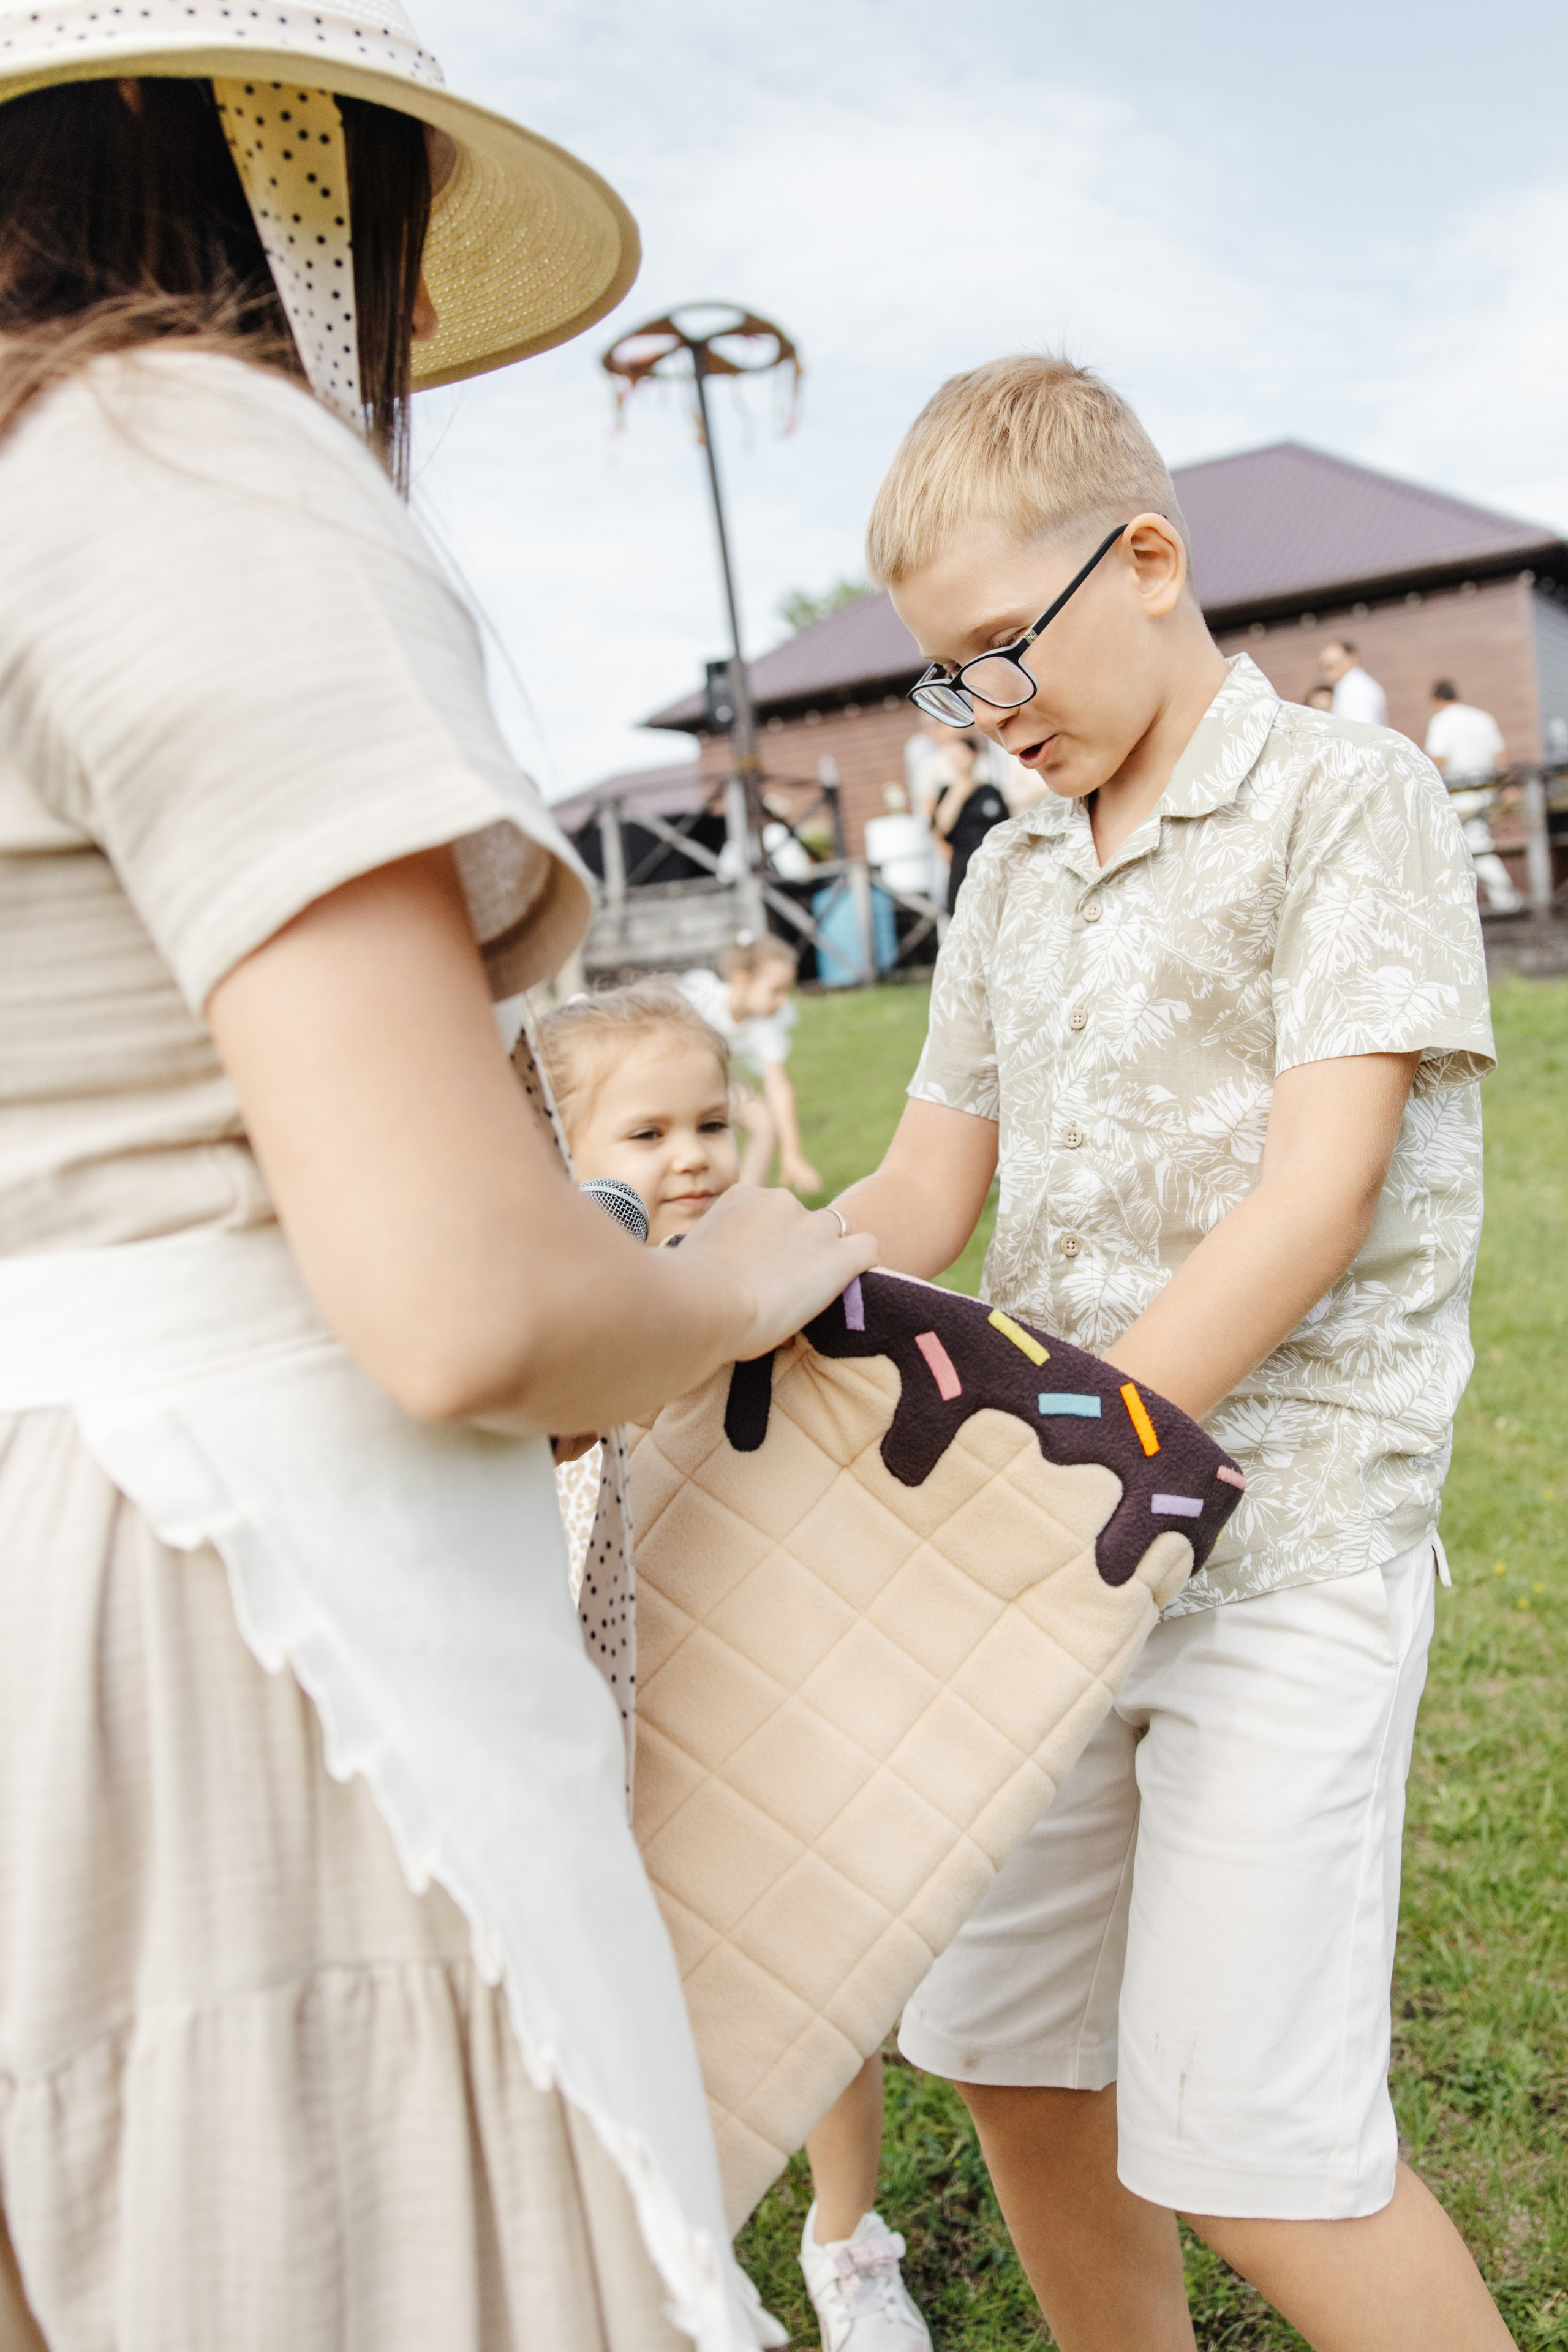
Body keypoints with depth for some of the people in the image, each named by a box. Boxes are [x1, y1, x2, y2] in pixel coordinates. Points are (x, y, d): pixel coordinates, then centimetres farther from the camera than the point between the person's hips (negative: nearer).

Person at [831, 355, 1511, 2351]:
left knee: (1248, 2140, -6)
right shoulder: (1009, 873, 15)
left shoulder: (1347, 798, -4)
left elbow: (1319, 1192, -14)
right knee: (1009, 2058, 12)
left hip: (1283, 1530, -6)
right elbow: (926, 1190, 13)